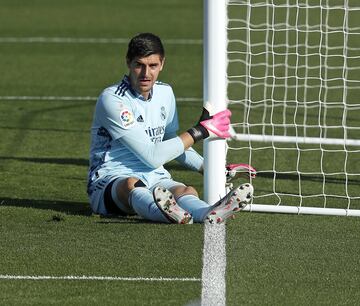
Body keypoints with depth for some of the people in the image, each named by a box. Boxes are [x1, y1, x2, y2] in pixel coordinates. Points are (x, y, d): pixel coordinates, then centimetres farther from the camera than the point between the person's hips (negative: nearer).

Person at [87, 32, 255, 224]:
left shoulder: (165, 93, 11)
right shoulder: (112, 99, -13)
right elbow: (152, 156, -17)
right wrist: (200, 131, -10)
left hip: (154, 181, 5)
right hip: (110, 183, -5)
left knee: (187, 191, -30)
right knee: (132, 185, -41)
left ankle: (209, 214, -67)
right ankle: (172, 214, -76)